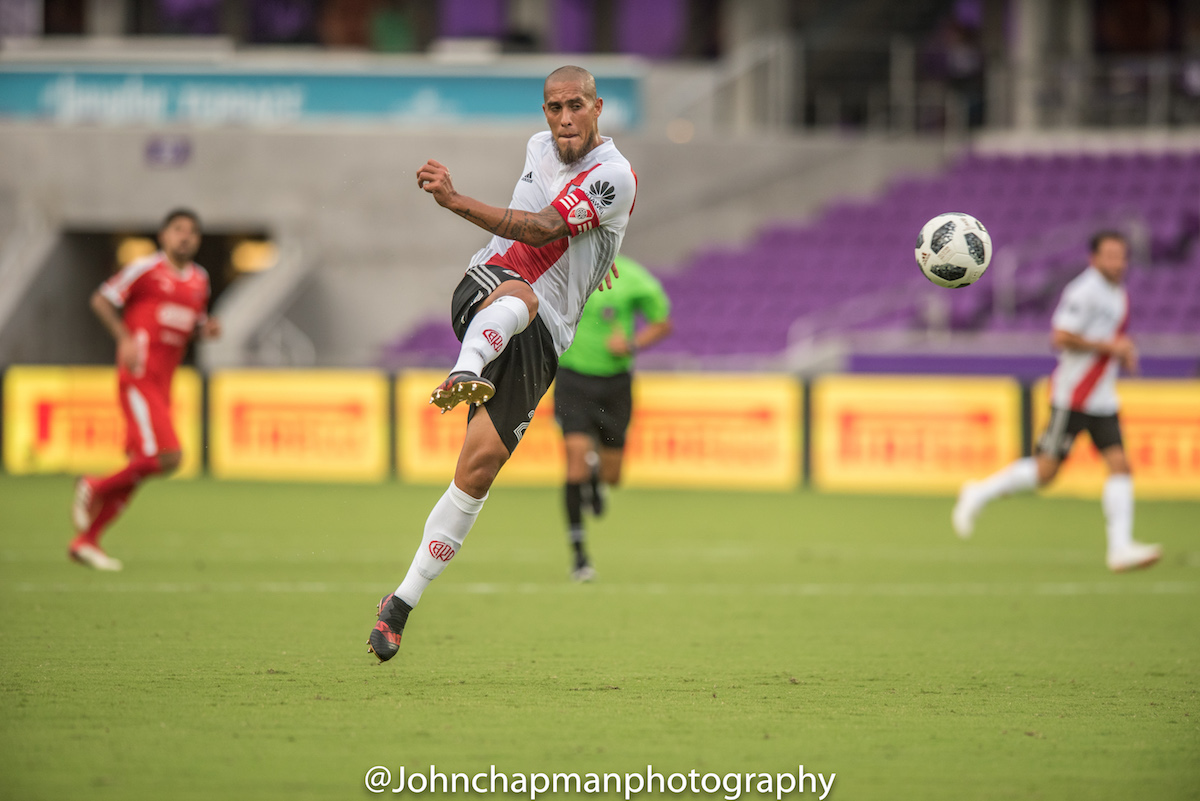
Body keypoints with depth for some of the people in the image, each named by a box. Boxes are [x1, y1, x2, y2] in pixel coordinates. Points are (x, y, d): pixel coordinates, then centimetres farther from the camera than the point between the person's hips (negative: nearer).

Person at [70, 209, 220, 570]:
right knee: (166, 457, -19)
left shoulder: (199, 279, 15)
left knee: (140, 464, 7)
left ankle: (85, 541, 14)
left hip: (163, 383, 8)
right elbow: (101, 300, -2)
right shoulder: (145, 269, -6)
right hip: (139, 377, -8)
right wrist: (125, 337, -15)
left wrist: (207, 328, 4)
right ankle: (95, 488, 2)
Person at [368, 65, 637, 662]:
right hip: (483, 291, 3)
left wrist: (456, 202, -31)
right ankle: (467, 372, -69)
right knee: (518, 294, -35)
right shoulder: (539, 146, 12)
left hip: (541, 339, -3)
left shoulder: (613, 176, -10)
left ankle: (403, 602, -5)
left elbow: (542, 230, -23)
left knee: (480, 463, -12)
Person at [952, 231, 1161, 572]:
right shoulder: (1085, 291, -14)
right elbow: (1061, 338, -20)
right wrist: (1109, 346, -17)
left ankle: (1120, 547, -9)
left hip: (1102, 400, 8)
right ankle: (980, 494, 13)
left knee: (1119, 465, -6)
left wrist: (1125, 353, 10)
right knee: (1045, 470, -7)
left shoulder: (1119, 295, 14)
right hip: (1071, 398, -8)